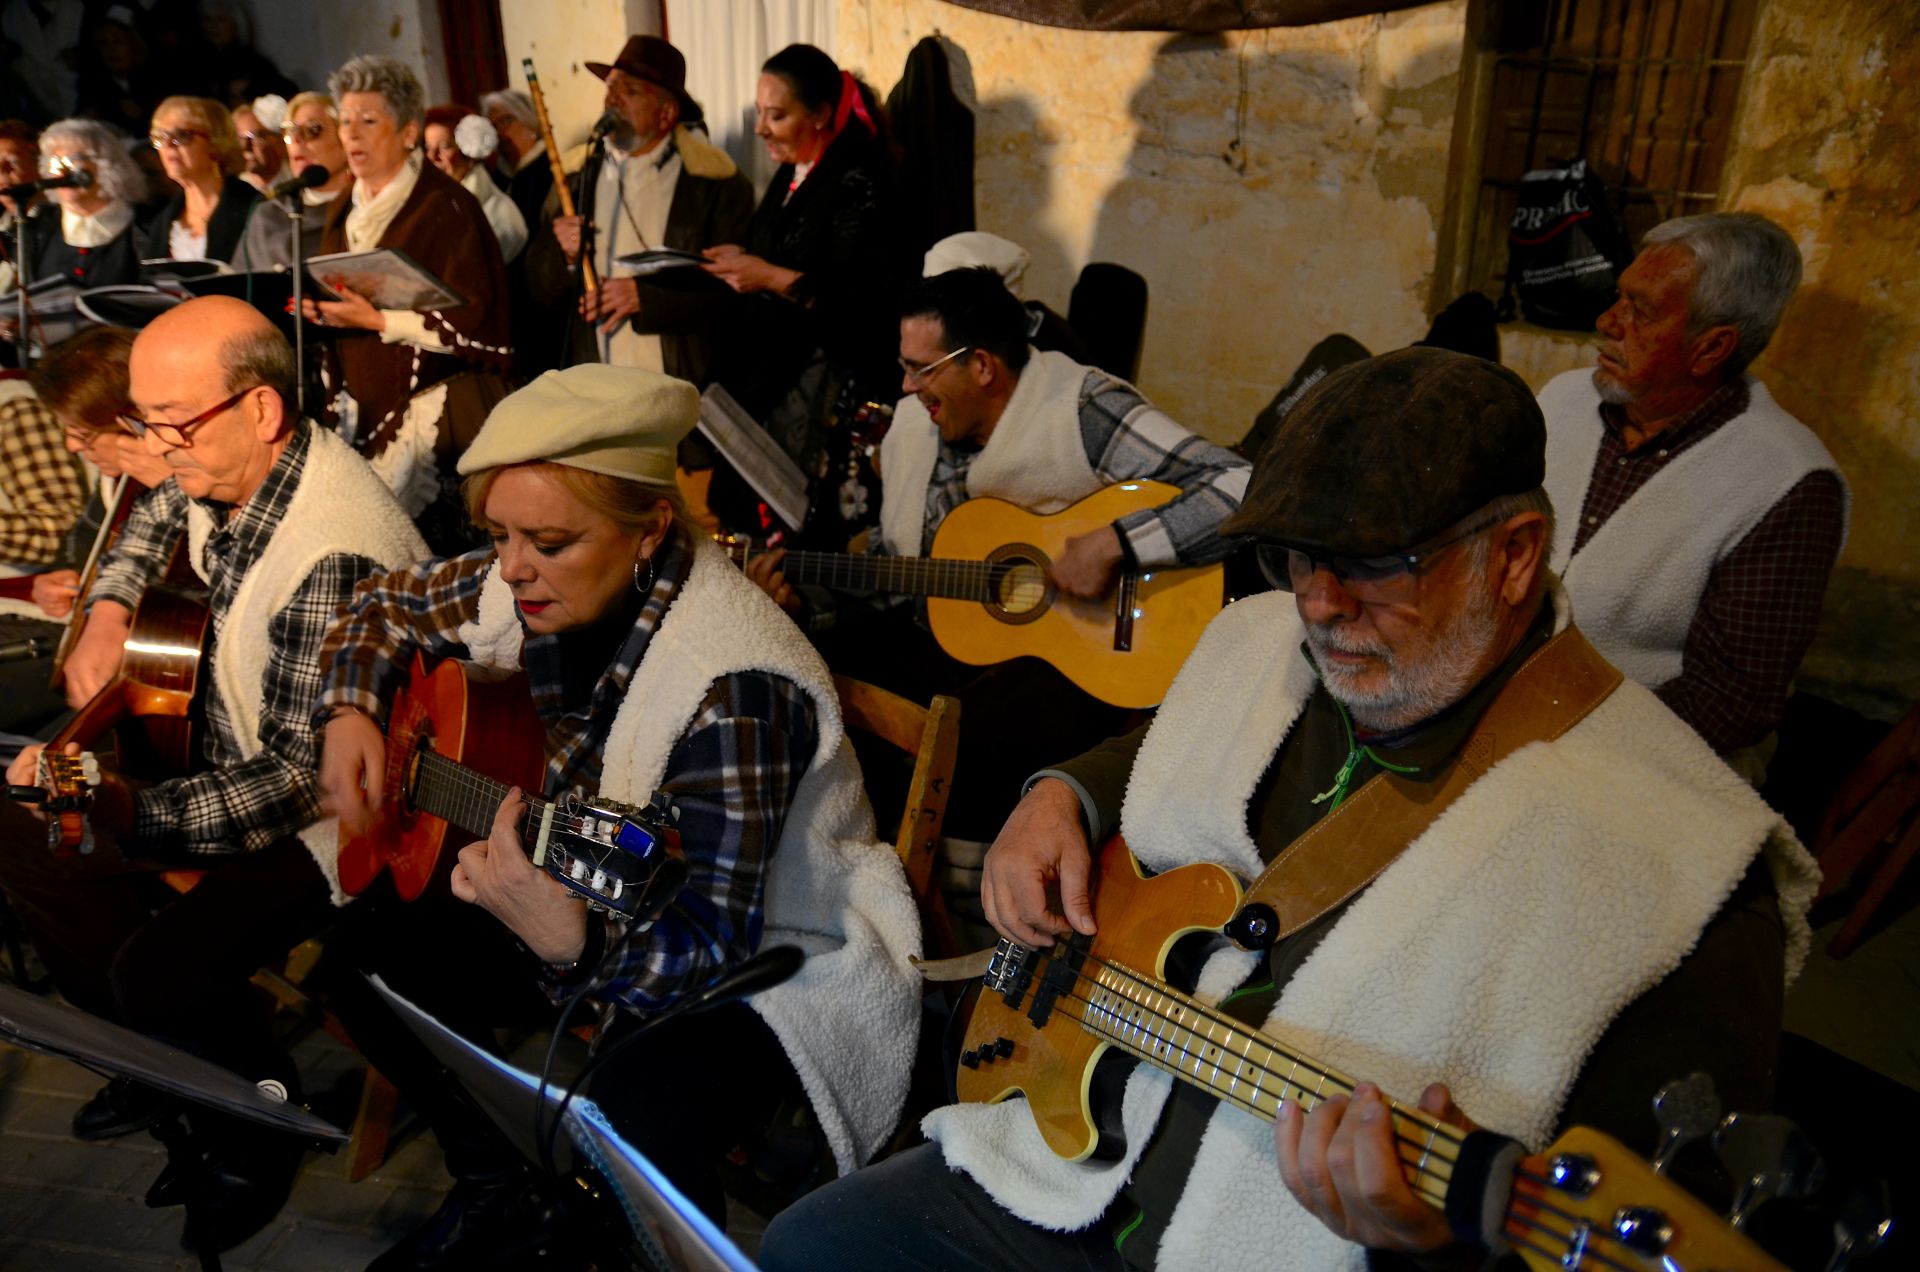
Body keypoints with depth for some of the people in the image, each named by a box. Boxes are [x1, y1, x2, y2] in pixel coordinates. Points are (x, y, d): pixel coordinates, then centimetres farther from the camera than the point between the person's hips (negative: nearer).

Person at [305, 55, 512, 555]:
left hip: (430, 407, -6)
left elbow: (472, 319, -13)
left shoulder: (447, 207, -7)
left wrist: (379, 321, -19)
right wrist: (323, 312, 6)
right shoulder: (345, 213, 16)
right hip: (363, 408, 7)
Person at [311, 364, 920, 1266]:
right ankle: (492, 1190, 22)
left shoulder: (730, 687, -33)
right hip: (593, 896, 8)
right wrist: (348, 713, -5)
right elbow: (389, 608, 13)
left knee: (631, 1121, -34)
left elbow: (710, 950, -33)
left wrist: (571, 940, -52)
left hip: (774, 958, -8)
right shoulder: (538, 587, -9)